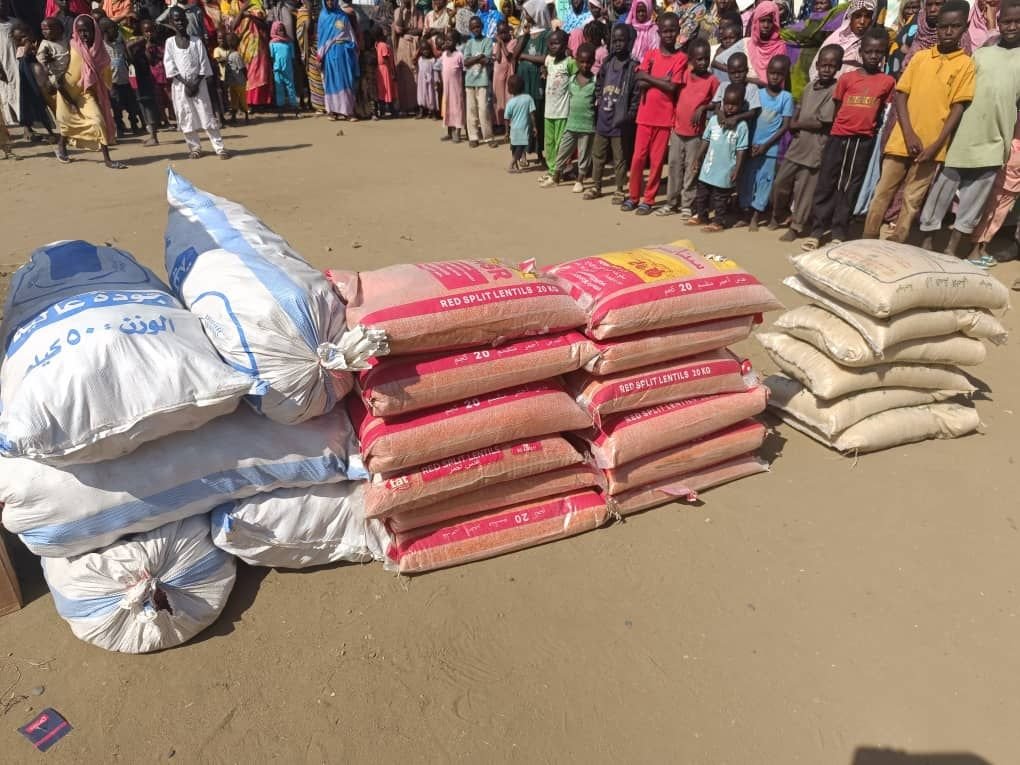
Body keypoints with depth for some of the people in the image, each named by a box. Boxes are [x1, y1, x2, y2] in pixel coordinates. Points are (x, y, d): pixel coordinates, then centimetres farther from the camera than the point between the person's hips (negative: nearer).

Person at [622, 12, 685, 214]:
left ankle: (648, 199, 11)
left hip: (665, 117, -2)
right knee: (638, 157, 3)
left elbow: (672, 87, -12)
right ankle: (633, 196, 16)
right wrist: (660, 80, -14)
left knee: (657, 160, 2)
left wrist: (649, 78, -8)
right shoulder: (650, 54, 8)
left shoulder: (680, 58, 0)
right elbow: (639, 82, -5)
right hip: (645, 115, 2)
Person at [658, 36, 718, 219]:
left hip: (696, 133, -4)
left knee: (691, 170, 1)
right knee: (674, 167, 9)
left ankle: (687, 206, 8)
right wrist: (673, 121, 4)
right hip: (678, 129, 4)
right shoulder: (684, 75, 4)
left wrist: (703, 108, -18)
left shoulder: (712, 80, -5)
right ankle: (671, 202, 19)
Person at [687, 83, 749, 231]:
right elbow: (705, 141, 7)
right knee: (702, 194, 18)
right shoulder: (714, 119, 0)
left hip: (725, 170, -5)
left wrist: (736, 170, -12)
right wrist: (698, 159, 7)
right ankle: (700, 216, 34)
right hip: (708, 167, 5)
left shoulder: (741, 126, -11)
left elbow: (741, 150, -9)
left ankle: (719, 221, 17)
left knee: (720, 198, 6)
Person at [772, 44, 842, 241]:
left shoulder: (835, 91, -11)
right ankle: (780, 215, 34)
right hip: (797, 145, 6)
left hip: (815, 149, -6)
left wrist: (796, 124, -6)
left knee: (804, 190, 2)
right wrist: (793, 125, -5)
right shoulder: (809, 87, 10)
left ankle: (796, 226, 15)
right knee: (780, 183, 12)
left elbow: (821, 123, -15)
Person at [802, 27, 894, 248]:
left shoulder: (887, 82, 4)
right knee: (826, 183, 0)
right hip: (838, 137, 0)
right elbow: (836, 109, 11)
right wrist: (836, 131, 11)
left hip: (864, 141, 0)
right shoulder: (847, 78, 3)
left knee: (850, 187, 5)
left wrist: (871, 128, 8)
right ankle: (817, 230, 4)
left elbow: (881, 112, 12)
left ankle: (838, 232, 10)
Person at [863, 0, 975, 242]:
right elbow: (901, 94, 4)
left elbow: (958, 107, -2)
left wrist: (937, 144, -13)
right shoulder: (920, 57, 7)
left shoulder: (966, 64, 2)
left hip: (931, 146, -1)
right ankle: (868, 241, 9)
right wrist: (909, 134, -9)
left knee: (912, 200, 2)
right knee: (882, 192, 2)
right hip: (902, 140, 2)